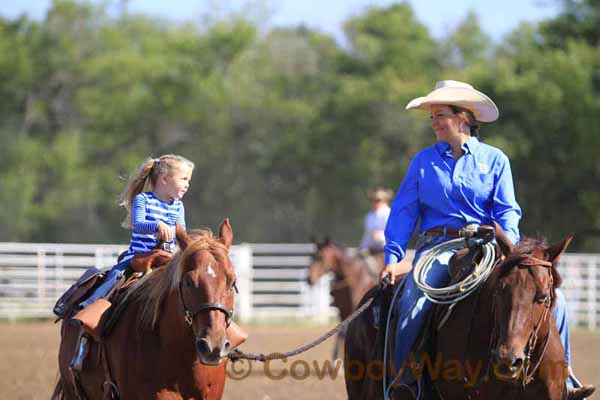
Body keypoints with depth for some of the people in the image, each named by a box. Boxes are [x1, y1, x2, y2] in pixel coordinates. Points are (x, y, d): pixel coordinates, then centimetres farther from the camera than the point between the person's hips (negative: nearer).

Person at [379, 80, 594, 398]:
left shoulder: (494, 160, 10)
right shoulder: (423, 162, 11)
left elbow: (507, 210, 3)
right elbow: (404, 212, 7)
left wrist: (508, 244, -17)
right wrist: (392, 256, -6)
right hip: (438, 245, -1)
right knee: (413, 302, -31)